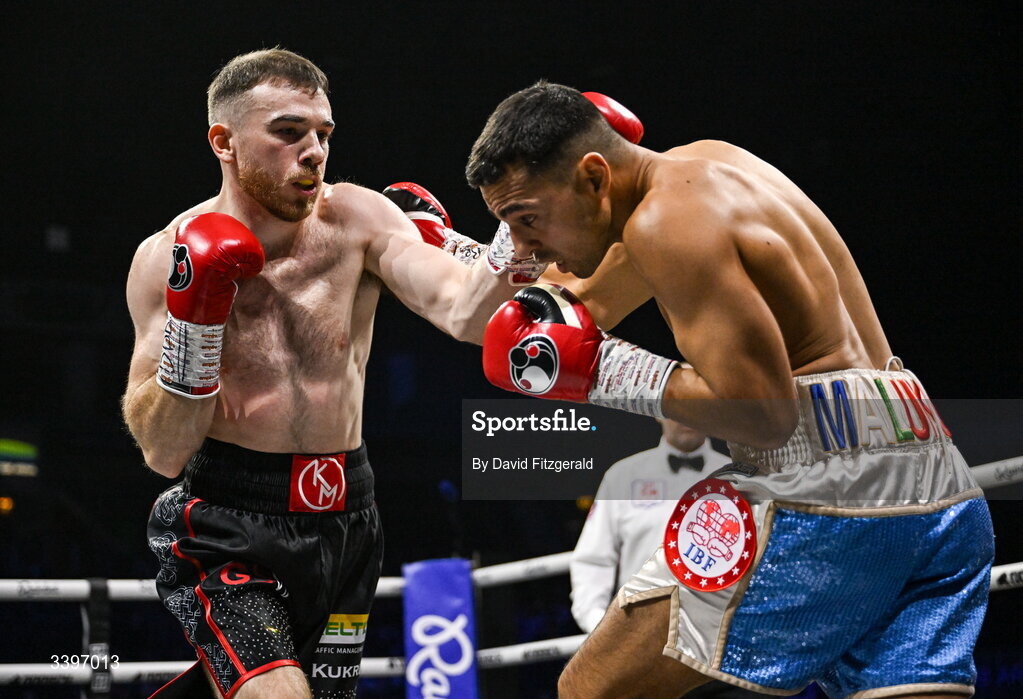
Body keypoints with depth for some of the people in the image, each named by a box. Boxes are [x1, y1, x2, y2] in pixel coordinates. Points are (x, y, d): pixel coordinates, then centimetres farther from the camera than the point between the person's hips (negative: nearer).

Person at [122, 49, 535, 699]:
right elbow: (165, 453, -8)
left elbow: (464, 314, -19)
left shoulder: (358, 220, -2)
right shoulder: (166, 259, -5)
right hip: (227, 529, -3)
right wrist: (194, 322, -20)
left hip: (343, 525, 4)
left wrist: (517, 250, -37)